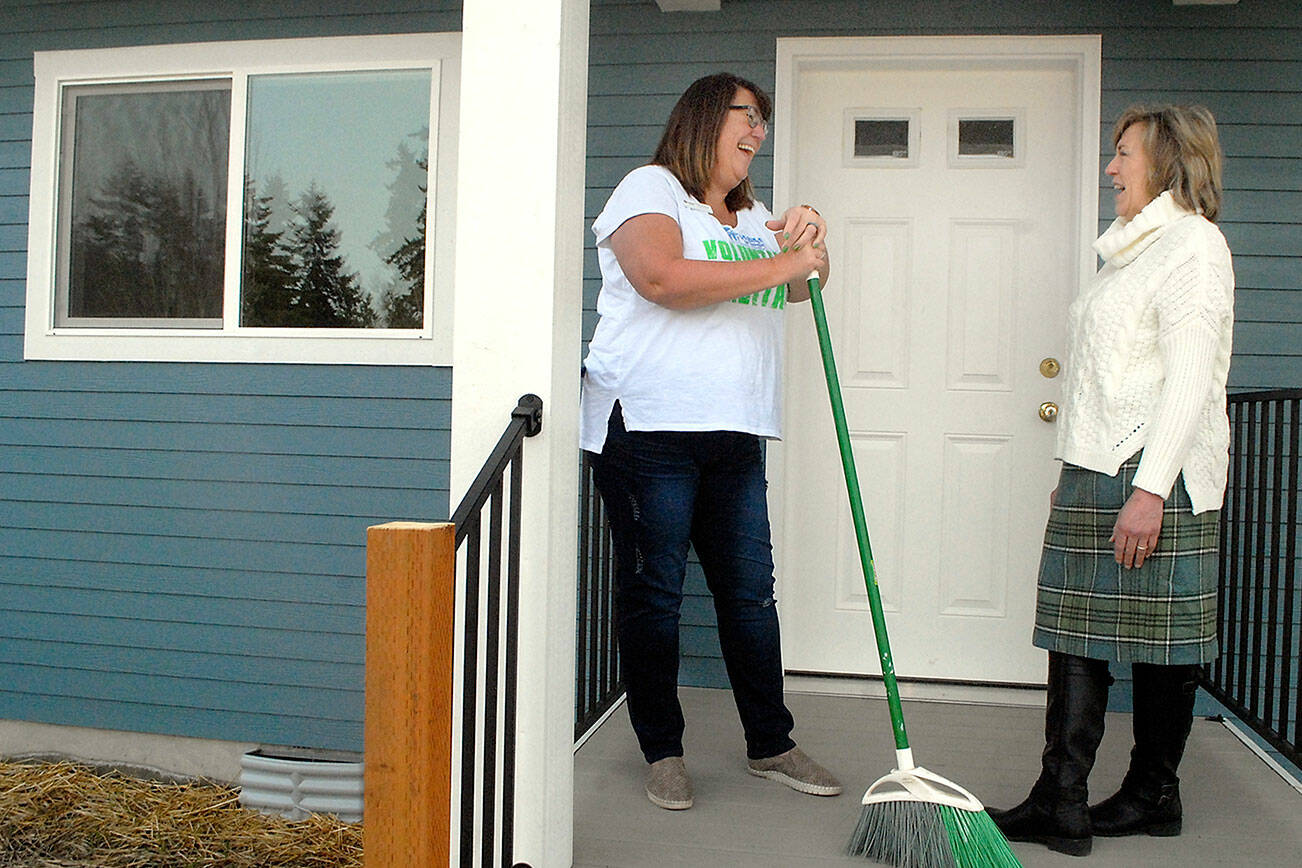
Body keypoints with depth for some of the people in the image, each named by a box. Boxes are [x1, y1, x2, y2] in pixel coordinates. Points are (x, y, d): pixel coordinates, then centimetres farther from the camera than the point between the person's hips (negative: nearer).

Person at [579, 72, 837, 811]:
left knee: (751, 591, 9)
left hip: (736, 434, 7)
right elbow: (663, 279, -19)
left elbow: (805, 286, 21)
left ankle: (770, 744, 20)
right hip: (648, 425, -7)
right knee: (653, 591, 1)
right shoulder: (650, 188, -1)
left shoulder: (752, 216, 23)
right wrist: (781, 263, -15)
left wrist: (811, 243, -2)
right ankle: (663, 751, 13)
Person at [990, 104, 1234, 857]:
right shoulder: (1136, 248, 21)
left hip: (1156, 475, -9)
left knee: (1162, 639, 1)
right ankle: (1060, 804, 11)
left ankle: (1154, 795, 12)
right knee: (1077, 633, 6)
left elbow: (1189, 379, -17)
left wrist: (1150, 489, -22)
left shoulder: (1193, 243, -8)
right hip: (1098, 473, 9)